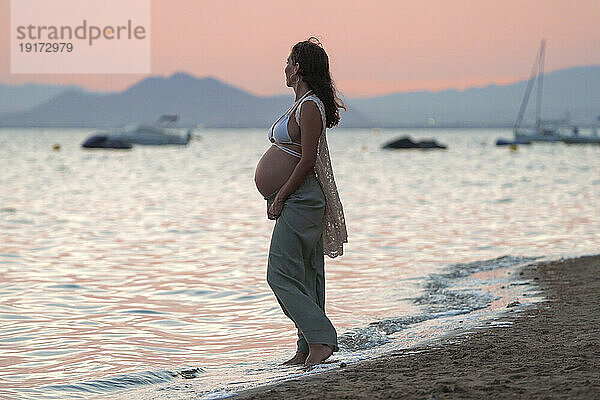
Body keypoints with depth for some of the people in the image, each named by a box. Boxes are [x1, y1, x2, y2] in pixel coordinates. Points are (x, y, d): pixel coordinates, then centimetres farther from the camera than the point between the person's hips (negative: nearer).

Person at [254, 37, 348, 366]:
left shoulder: (310, 107, -14)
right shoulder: (303, 104, 16)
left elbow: (307, 160, -19)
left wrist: (280, 197, -17)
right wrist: (278, 197, 19)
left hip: (300, 199, -10)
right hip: (298, 200, 10)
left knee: (281, 275, -12)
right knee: (305, 277, 10)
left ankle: (321, 339, -14)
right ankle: (308, 349, 13)